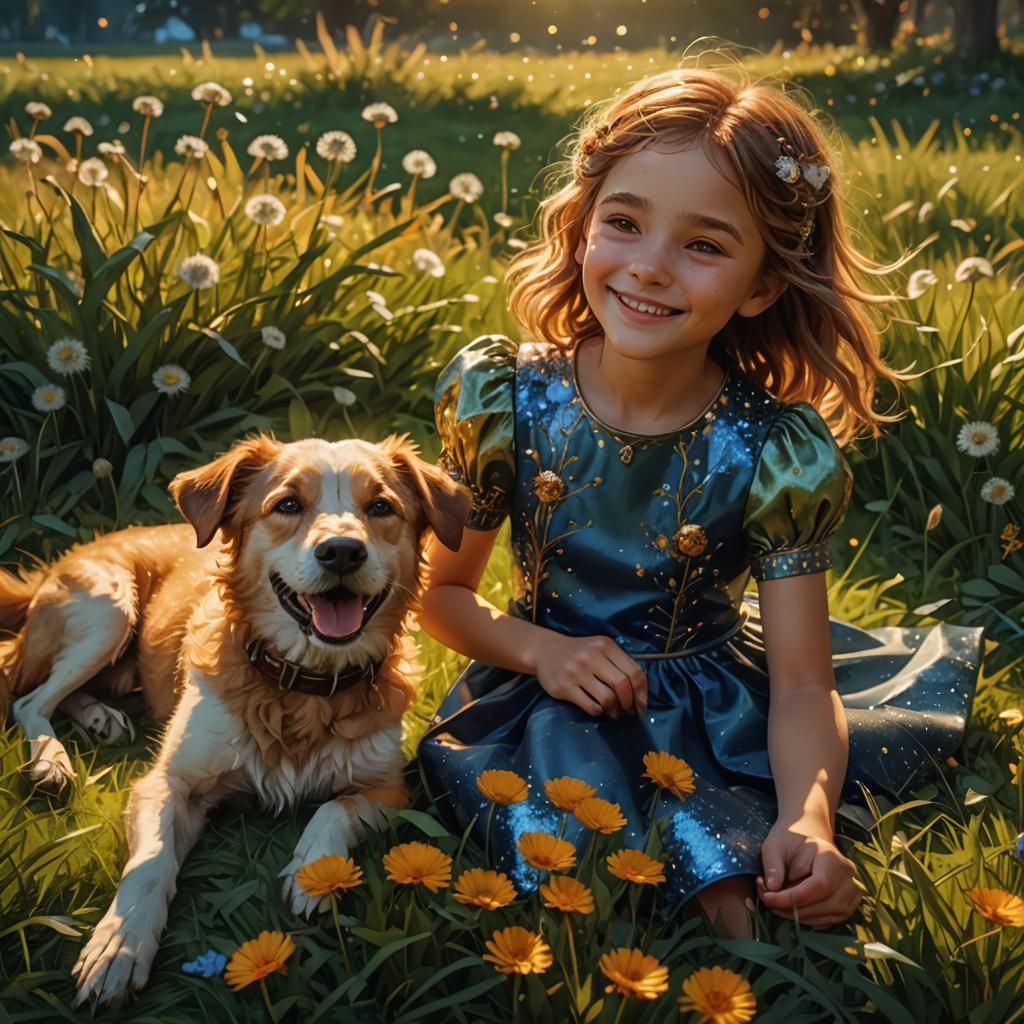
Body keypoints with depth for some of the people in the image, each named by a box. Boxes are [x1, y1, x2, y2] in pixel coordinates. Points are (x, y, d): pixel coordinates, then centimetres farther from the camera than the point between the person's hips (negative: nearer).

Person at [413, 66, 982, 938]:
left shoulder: (779, 449, -17)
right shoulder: (502, 399, -13)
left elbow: (801, 682, -17)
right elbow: (443, 594, -1)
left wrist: (807, 823, -37)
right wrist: (541, 649, -21)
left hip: (722, 698, 0)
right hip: (554, 695, 0)